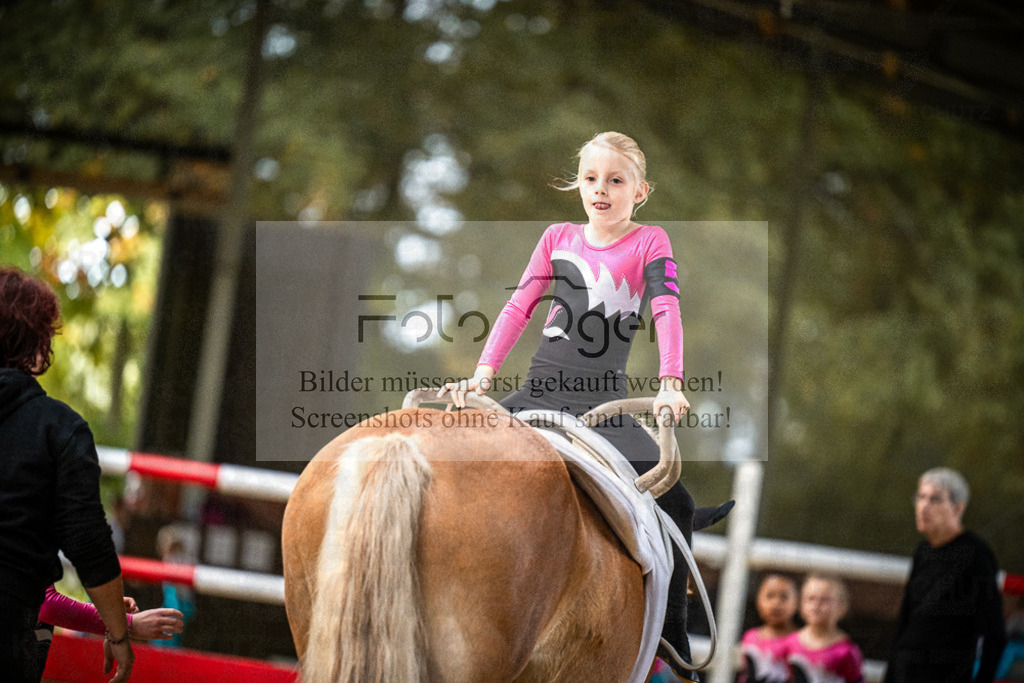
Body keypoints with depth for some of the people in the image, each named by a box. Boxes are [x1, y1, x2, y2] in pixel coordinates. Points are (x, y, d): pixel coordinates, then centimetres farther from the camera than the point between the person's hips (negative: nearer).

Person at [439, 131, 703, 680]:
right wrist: (482, 375, -5)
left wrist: (671, 385, -24)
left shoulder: (650, 243, 4)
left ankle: (673, 635, -1)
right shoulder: (558, 238, 11)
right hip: (542, 392, 2)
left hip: (608, 403, -2)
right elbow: (519, 307, 7)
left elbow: (667, 312, -8)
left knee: (674, 501, -14)